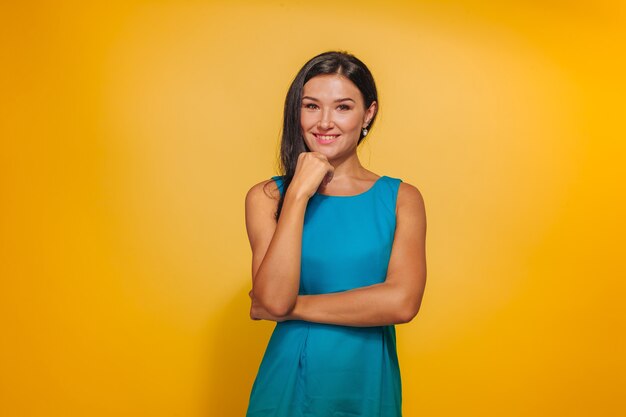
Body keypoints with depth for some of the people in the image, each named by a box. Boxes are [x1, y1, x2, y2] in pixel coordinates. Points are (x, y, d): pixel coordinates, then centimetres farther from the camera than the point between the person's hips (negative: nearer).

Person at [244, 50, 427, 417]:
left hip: (367, 387, 1)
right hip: (288, 385, 0)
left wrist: (293, 306, -14)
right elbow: (273, 299, -17)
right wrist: (299, 192, -17)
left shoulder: (402, 198, -3)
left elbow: (402, 302, -17)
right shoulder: (267, 197, -4)